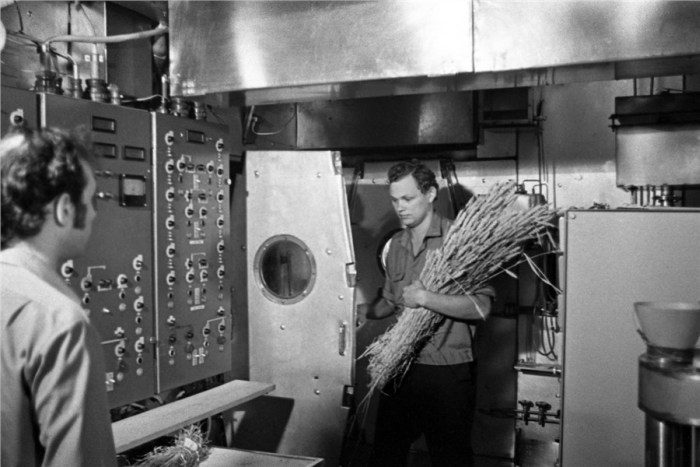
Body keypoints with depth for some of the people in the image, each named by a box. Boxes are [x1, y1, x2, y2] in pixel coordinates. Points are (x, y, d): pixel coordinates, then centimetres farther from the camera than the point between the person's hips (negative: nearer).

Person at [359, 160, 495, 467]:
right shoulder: (397, 244, 9)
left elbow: (481, 307, -20)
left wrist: (426, 298, -26)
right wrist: (362, 312, 8)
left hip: (448, 372, -6)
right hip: (401, 369, 6)